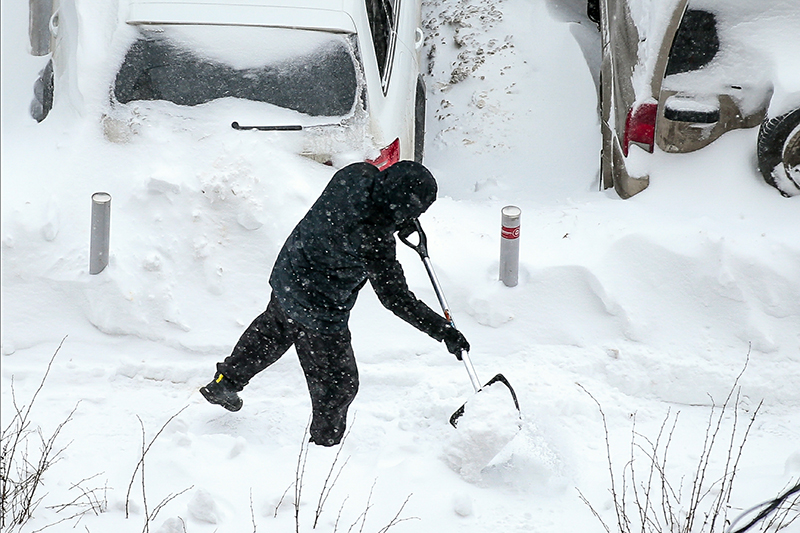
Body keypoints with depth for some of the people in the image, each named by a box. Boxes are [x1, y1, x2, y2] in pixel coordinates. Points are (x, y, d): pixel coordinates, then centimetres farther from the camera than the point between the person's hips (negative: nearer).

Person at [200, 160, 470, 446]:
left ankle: (224, 385, 56)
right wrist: (443, 330, -24)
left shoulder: (357, 175, -17)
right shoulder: (374, 240, -36)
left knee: (272, 331, 36)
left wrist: (400, 222, 3)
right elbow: (396, 297, -28)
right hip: (318, 313, -9)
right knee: (338, 383, 11)